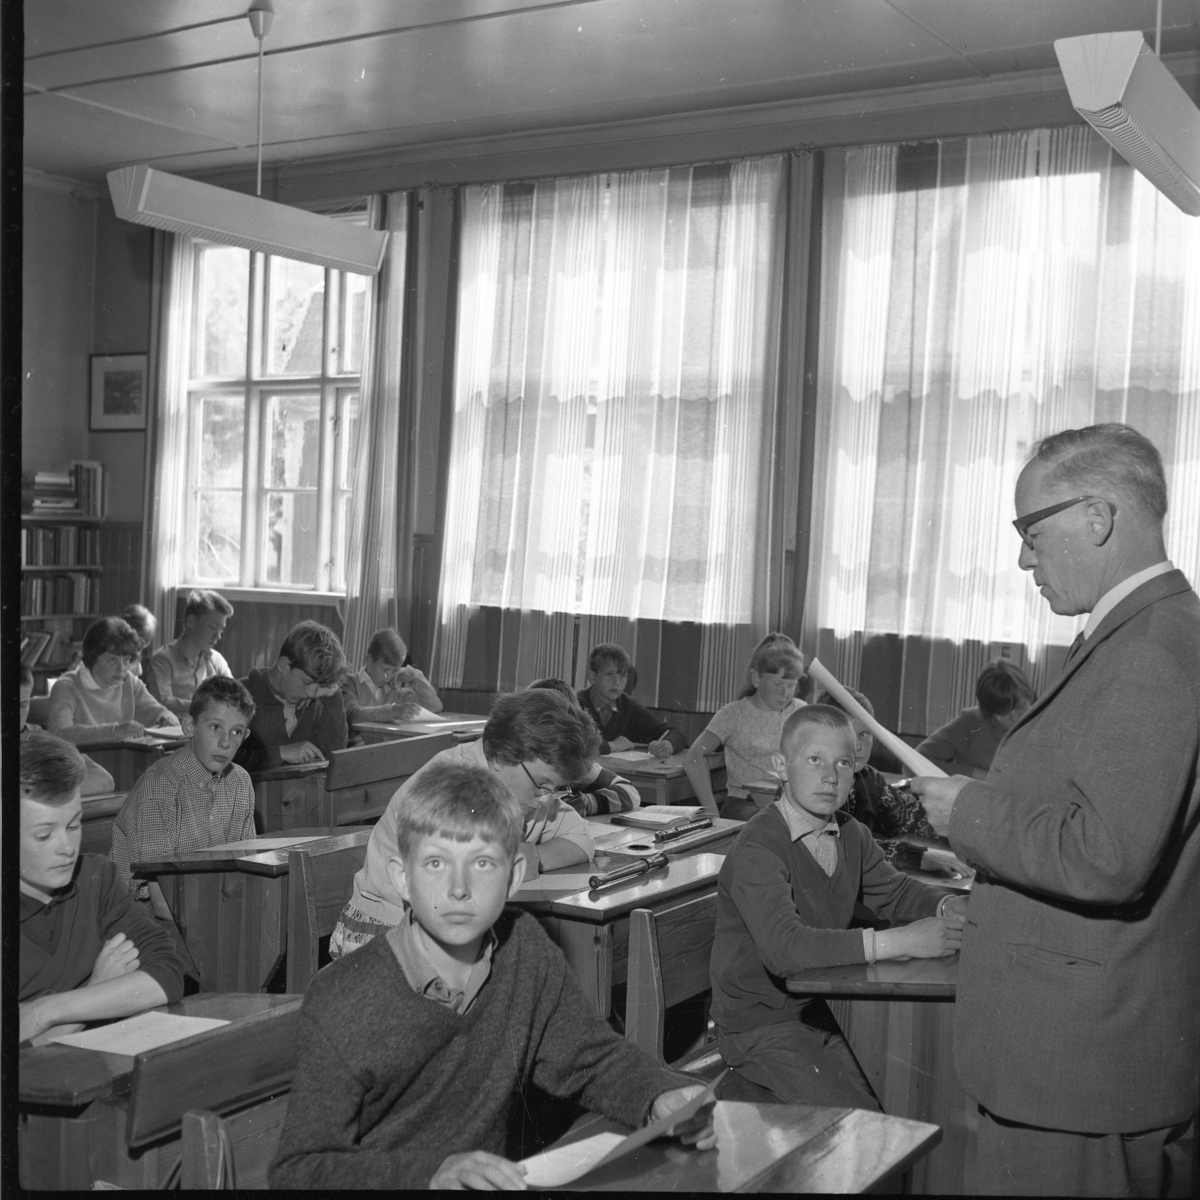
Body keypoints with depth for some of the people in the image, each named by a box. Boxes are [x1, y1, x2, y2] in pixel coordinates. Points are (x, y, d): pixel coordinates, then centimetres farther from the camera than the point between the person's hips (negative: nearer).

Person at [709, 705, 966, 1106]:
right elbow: (783, 946, -35)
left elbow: (893, 889, 18)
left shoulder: (851, 836, 2)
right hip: (760, 1025, -7)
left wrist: (946, 908, -6)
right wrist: (899, 942, -38)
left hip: (821, 1009, 7)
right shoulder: (757, 851, -22)